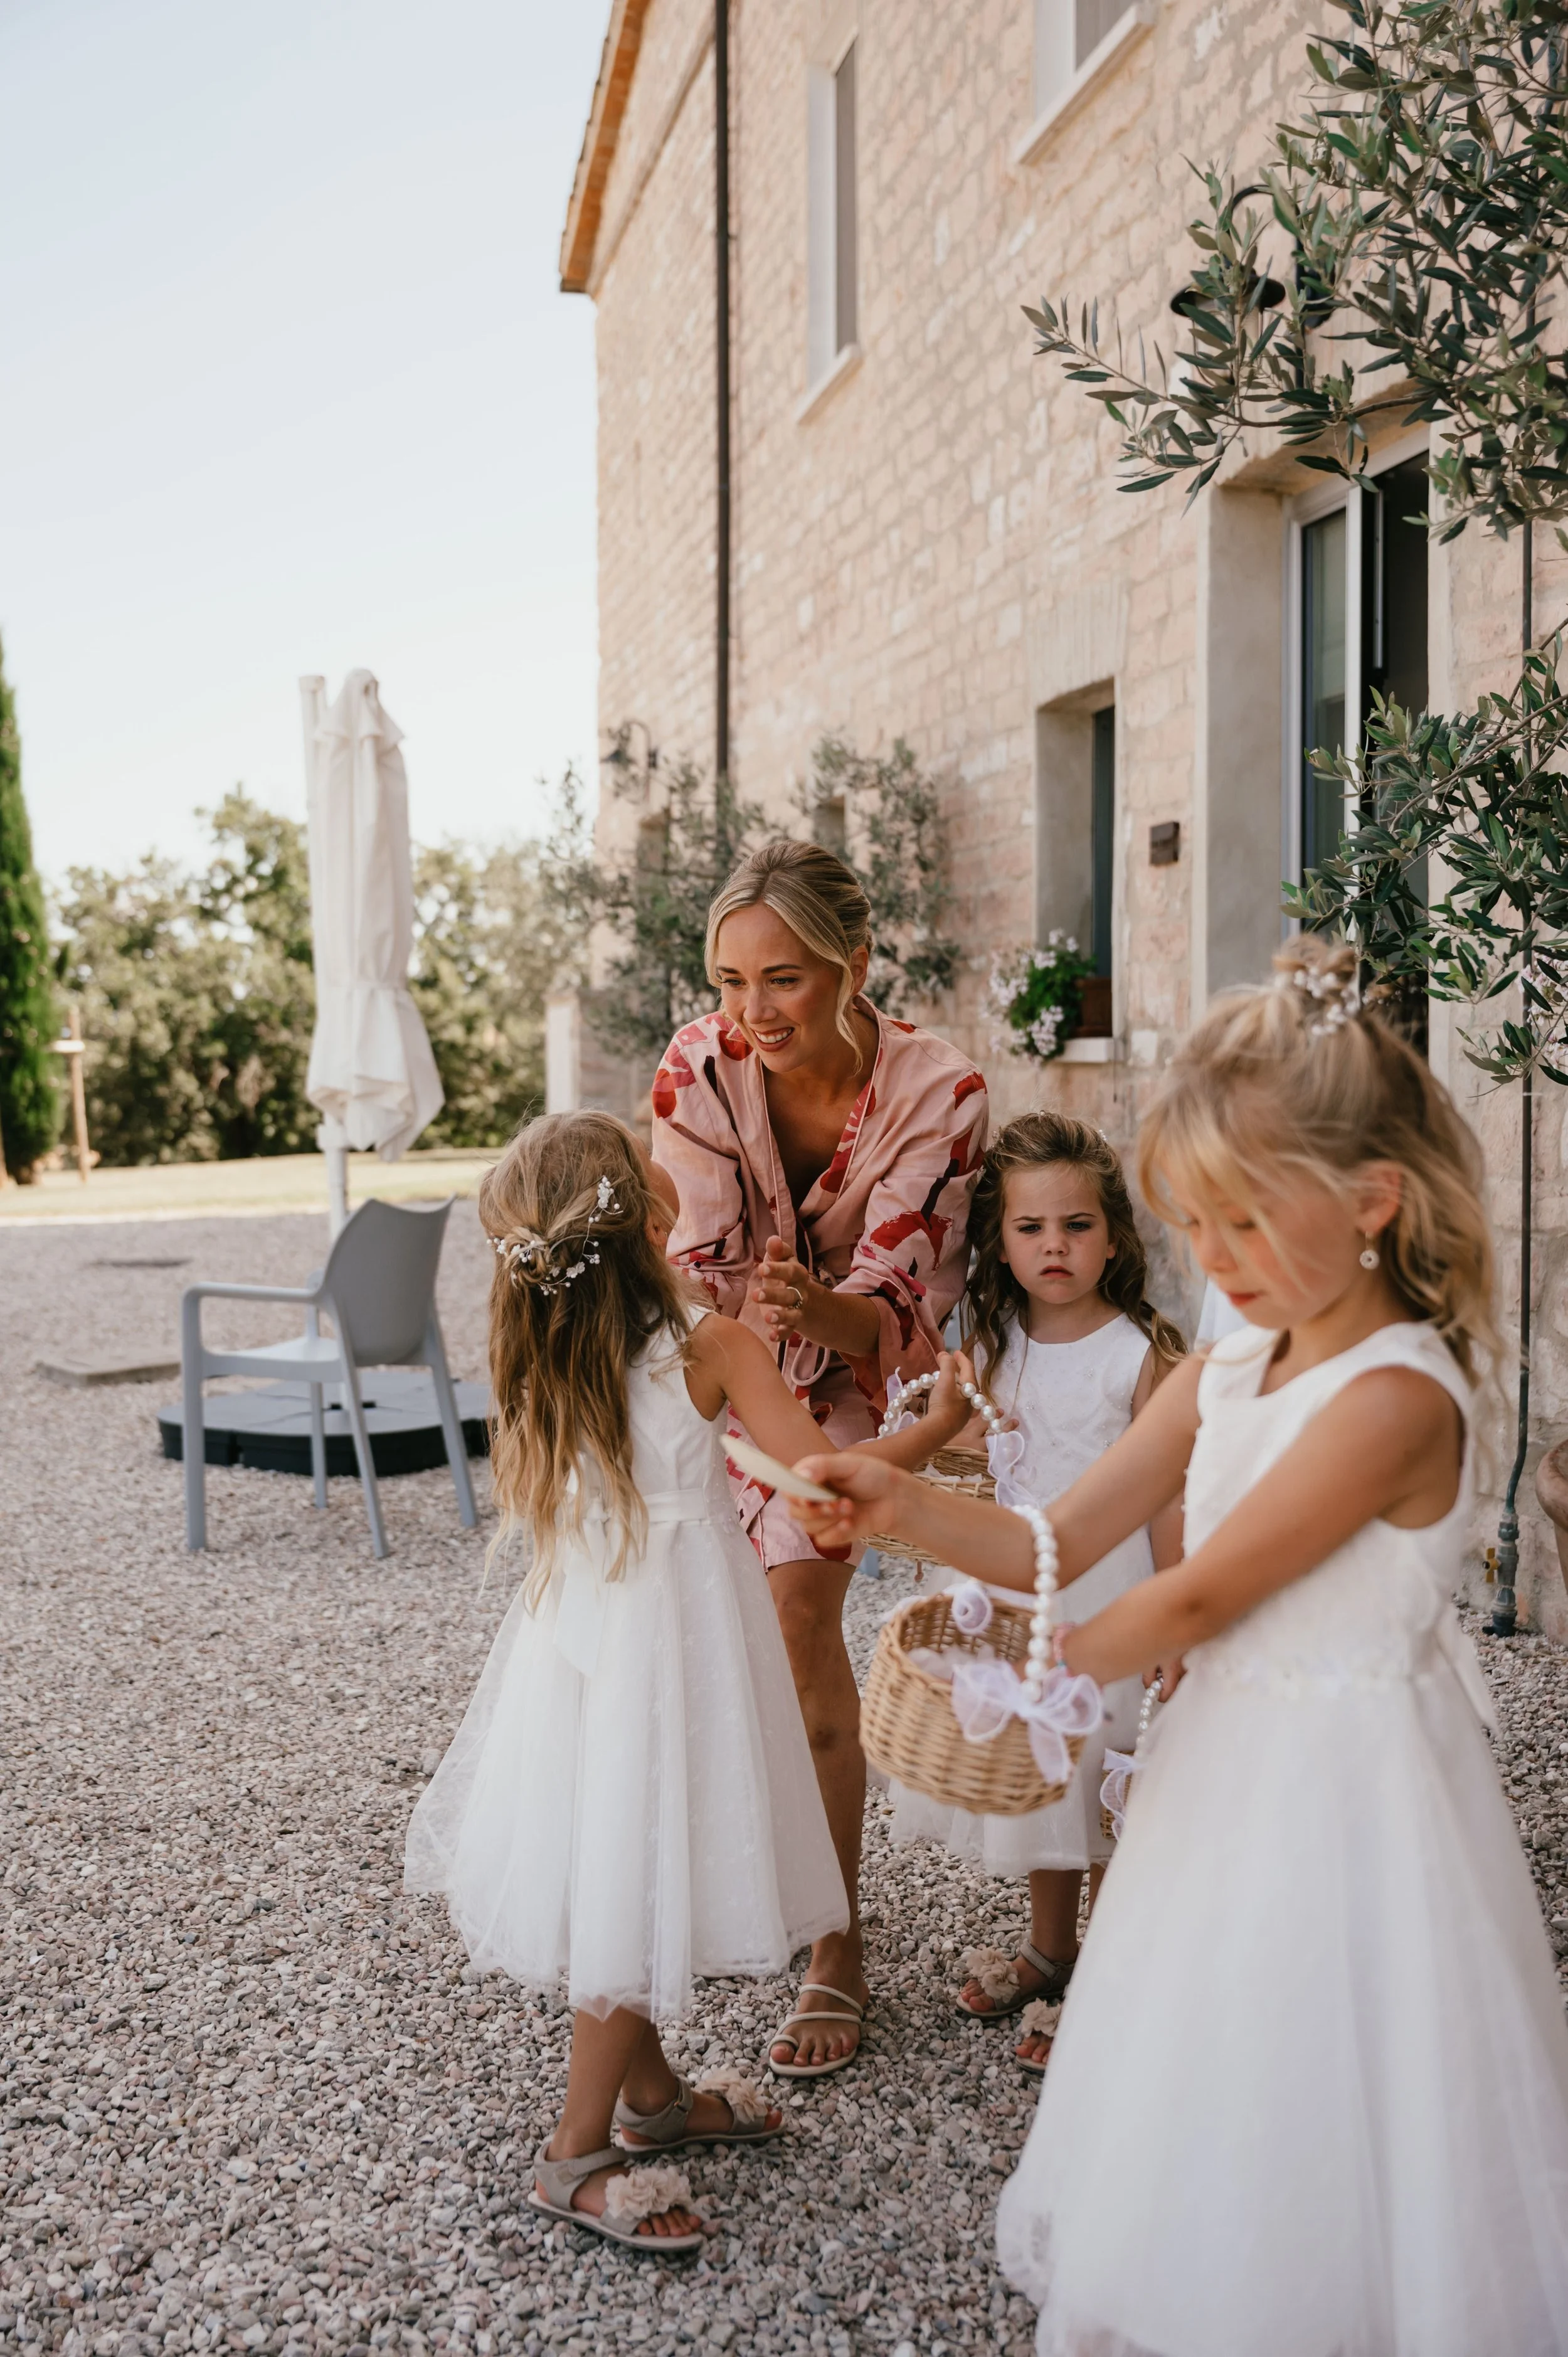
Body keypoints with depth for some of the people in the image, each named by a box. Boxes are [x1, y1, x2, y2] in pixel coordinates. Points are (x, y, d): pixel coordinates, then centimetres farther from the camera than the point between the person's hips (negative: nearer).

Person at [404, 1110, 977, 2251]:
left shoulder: (546, 1350, -2)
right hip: (670, 1633, -7)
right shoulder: (706, 1343, -18)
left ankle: (651, 2093, 38)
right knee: (638, 1881, 4)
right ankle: (579, 2154, 15)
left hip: (579, 1624, 7)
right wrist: (940, 1422, -1)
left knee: (627, 1877, 20)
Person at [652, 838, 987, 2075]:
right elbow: (693, 1271, -19)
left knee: (799, 1601, -17)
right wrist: (747, 1304, -42)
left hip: (867, 1366, -3)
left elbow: (888, 1304, -25)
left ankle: (838, 1950, -5)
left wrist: (813, 1309, -47)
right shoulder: (699, 1069, -22)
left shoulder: (938, 1092, -27)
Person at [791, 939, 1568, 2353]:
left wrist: (1057, 1662, -7)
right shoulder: (1218, 1383, 4)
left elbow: (1198, 1599, -20)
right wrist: (908, 1505, -13)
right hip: (1226, 1770, 8)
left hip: (1343, 1797, -8)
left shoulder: (1395, 1397, -22)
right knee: (1204, 2118, 19)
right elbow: (1056, 1546, 3)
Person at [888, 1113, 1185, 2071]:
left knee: (1104, 1793, 4)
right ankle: (1050, 1954, 37)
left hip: (1108, 1601, -5)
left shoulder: (1141, 1354, -14)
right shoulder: (992, 1343, 0)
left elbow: (1168, 1499, -12)